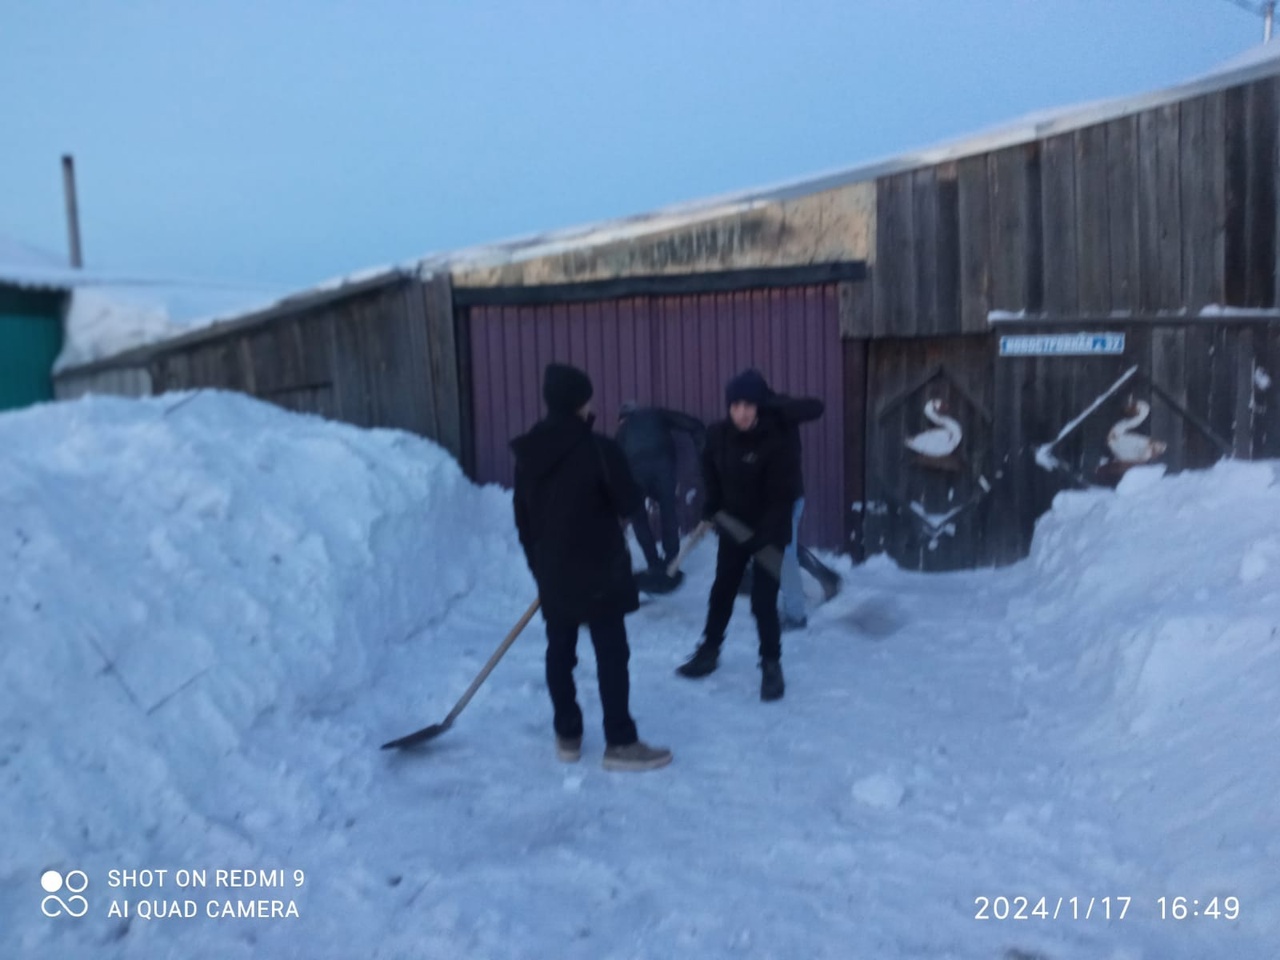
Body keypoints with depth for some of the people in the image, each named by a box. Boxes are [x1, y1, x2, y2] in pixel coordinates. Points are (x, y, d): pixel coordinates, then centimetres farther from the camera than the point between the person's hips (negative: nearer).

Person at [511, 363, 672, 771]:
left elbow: (523, 517, 9)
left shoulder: (528, 454, 2)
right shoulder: (598, 449, -17)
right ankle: (621, 743, 9)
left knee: (560, 651, 14)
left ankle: (567, 736, 24)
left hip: (552, 572, 6)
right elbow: (629, 504, -10)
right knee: (612, 654, 3)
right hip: (598, 571, -6)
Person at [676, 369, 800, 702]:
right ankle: (708, 651, 35)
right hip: (732, 526, 5)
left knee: (763, 600, -3)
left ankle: (771, 664, 17)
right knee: (721, 592, 17)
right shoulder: (718, 434, -9)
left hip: (770, 531, -5)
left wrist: (761, 534, -24)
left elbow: (784, 495, -21)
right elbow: (711, 472, 10)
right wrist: (711, 508, -1)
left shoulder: (776, 441, -24)